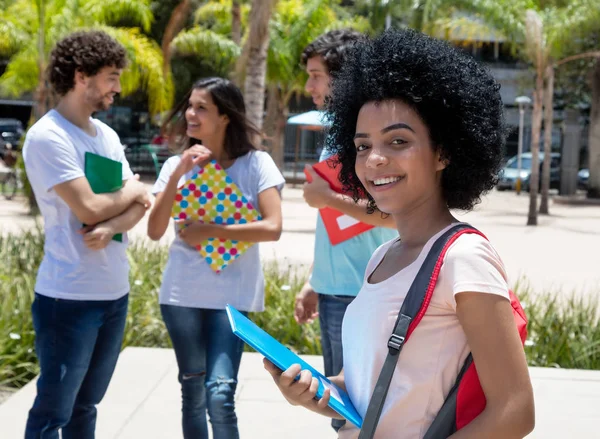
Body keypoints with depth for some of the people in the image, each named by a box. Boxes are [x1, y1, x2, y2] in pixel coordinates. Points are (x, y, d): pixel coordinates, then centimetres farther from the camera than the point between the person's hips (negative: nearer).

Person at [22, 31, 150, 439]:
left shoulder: (107, 135, 12)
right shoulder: (47, 136, -14)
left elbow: (140, 205, 7)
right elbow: (89, 209, -20)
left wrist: (111, 228, -15)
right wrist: (130, 191, -1)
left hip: (115, 293, 8)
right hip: (70, 297, -8)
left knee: (86, 406, 16)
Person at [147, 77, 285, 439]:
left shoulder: (256, 164, -4)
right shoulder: (177, 164, 5)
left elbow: (273, 228, -15)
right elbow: (155, 231, -4)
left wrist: (209, 231, -13)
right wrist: (179, 173, -13)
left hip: (232, 294, -3)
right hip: (182, 294, 3)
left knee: (219, 394, -14)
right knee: (192, 391, 12)